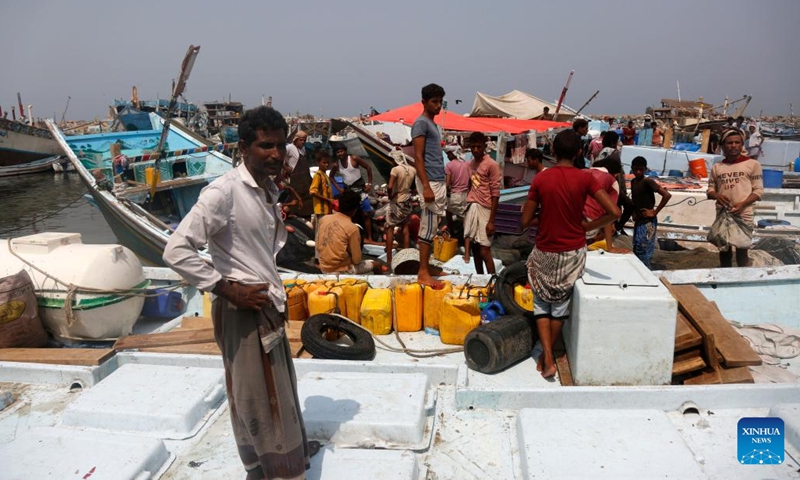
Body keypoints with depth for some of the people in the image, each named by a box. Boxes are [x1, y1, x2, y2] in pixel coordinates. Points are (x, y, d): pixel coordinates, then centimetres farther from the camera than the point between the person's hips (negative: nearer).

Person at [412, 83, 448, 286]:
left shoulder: (433, 124, 19)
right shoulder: (421, 123, -9)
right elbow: (418, 157, -16)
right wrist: (426, 186, -22)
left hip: (439, 181, 10)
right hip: (430, 182, -10)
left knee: (432, 226, 11)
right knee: (428, 226, -9)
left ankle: (427, 266, 18)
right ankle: (423, 272, -5)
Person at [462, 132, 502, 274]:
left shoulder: (492, 165, -8)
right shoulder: (471, 164, 13)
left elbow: (495, 193, -11)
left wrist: (491, 220, -15)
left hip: (484, 209, -7)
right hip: (471, 208, 7)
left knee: (484, 251, -6)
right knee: (475, 248, 11)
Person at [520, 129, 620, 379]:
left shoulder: (541, 179, -10)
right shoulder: (585, 178, -9)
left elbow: (524, 221, -8)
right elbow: (614, 212, -14)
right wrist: (587, 226, -1)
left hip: (545, 252, -1)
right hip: (573, 251, 1)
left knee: (542, 303, 15)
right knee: (561, 304, 17)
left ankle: (547, 357, 4)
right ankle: (548, 353, 28)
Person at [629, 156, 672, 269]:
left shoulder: (648, 182, -14)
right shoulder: (633, 182, 10)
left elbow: (667, 195, -22)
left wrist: (655, 212, -18)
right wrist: (634, 213, 6)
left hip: (647, 222, -8)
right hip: (638, 221, 8)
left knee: (643, 253, -8)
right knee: (637, 252, 13)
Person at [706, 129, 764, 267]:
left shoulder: (752, 164, 1)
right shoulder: (716, 167, 10)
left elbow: (758, 191, -1)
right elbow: (710, 190, 13)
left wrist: (742, 204, -17)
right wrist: (716, 196, -11)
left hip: (743, 215, -3)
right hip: (722, 215, 4)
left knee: (742, 254, -4)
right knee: (724, 252, 11)